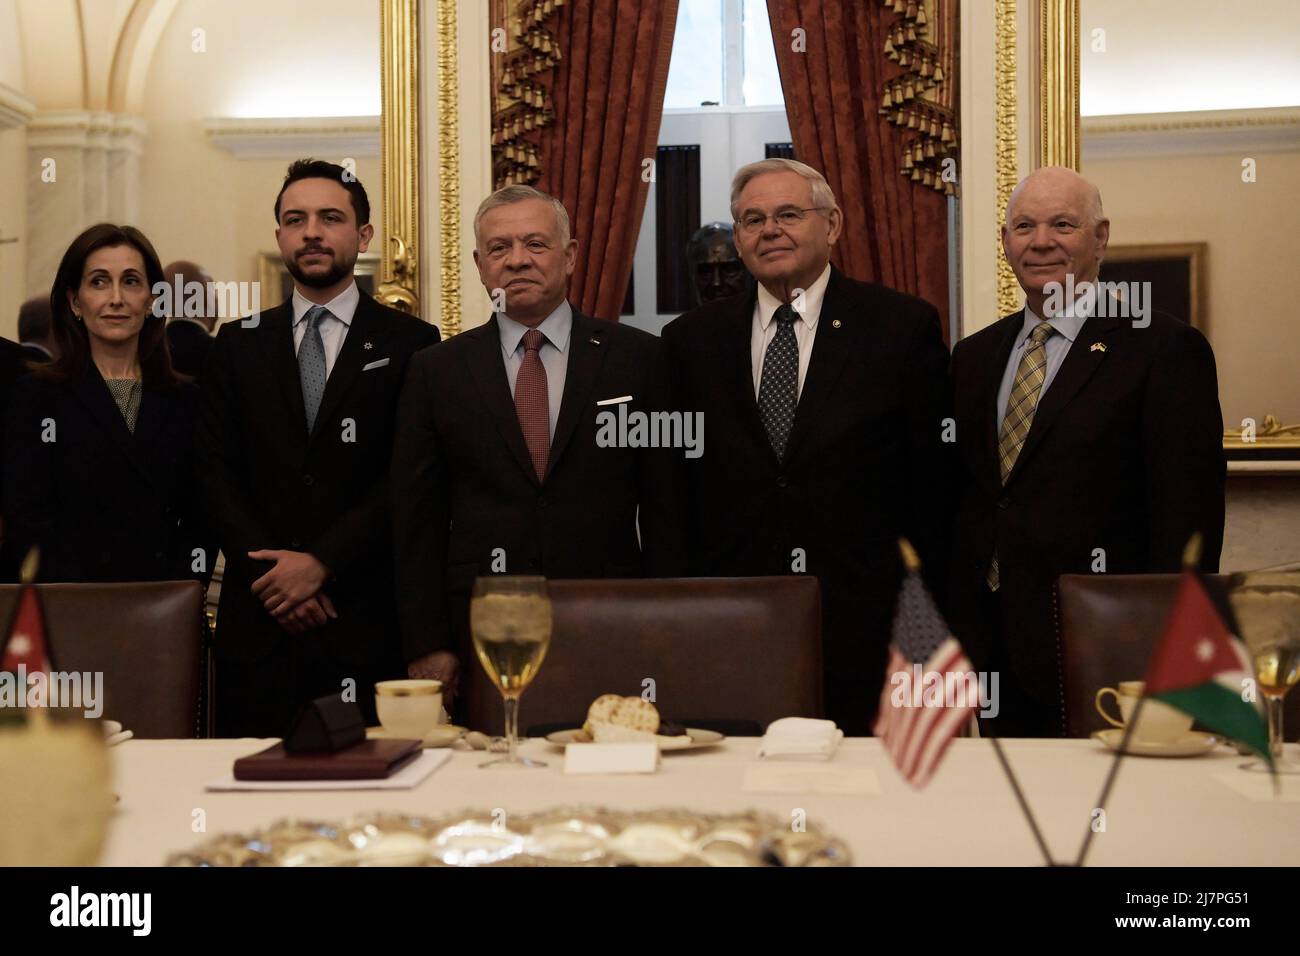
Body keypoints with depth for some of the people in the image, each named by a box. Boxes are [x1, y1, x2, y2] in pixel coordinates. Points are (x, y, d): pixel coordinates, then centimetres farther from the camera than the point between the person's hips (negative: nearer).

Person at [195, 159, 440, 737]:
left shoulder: (409, 343, 4)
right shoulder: (238, 344, 13)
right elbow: (216, 470, 6)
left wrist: (320, 562, -11)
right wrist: (269, 572, -7)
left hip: (366, 620, -2)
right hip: (258, 617, 2)